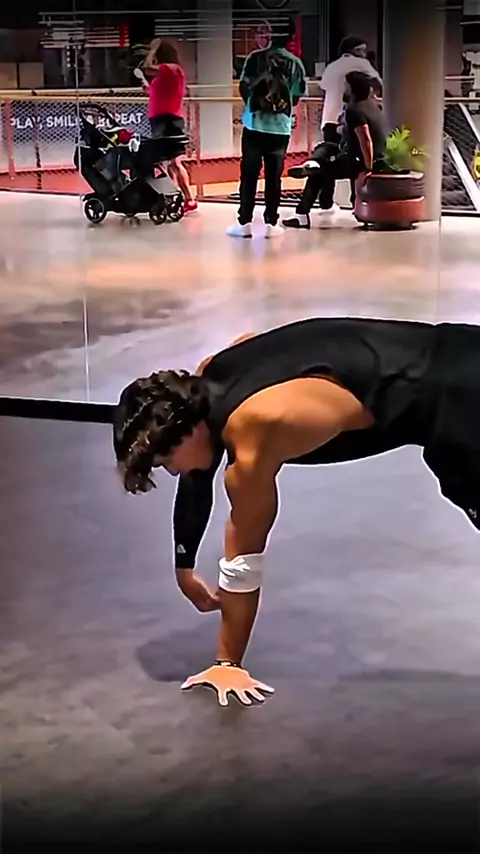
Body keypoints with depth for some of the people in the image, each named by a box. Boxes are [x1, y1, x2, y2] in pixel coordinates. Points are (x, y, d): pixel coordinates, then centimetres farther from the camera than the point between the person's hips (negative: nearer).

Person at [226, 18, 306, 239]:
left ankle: (244, 222, 4)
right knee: (273, 176, 6)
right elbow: (296, 97, 3)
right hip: (280, 126, 1)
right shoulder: (295, 63, 0)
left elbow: (243, 87, 1)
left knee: (249, 175, 4)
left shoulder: (255, 57, -3)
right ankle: (271, 223, 8)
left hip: (254, 124, -1)